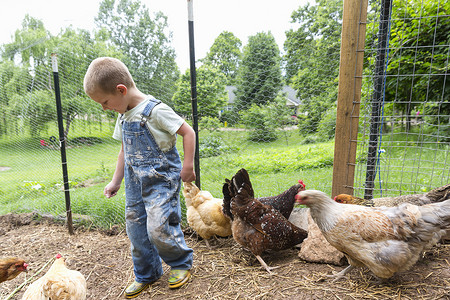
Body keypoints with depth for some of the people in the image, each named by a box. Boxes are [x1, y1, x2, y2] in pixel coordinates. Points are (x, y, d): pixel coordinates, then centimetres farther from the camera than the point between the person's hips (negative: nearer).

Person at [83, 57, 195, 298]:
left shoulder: (155, 110, -16)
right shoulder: (123, 116, 10)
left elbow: (188, 132, -13)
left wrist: (188, 166, -14)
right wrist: (116, 181, 21)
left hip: (161, 180, -8)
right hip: (135, 183, 8)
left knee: (158, 228, -13)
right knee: (136, 230, 11)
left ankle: (181, 262, 17)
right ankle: (146, 274, 32)